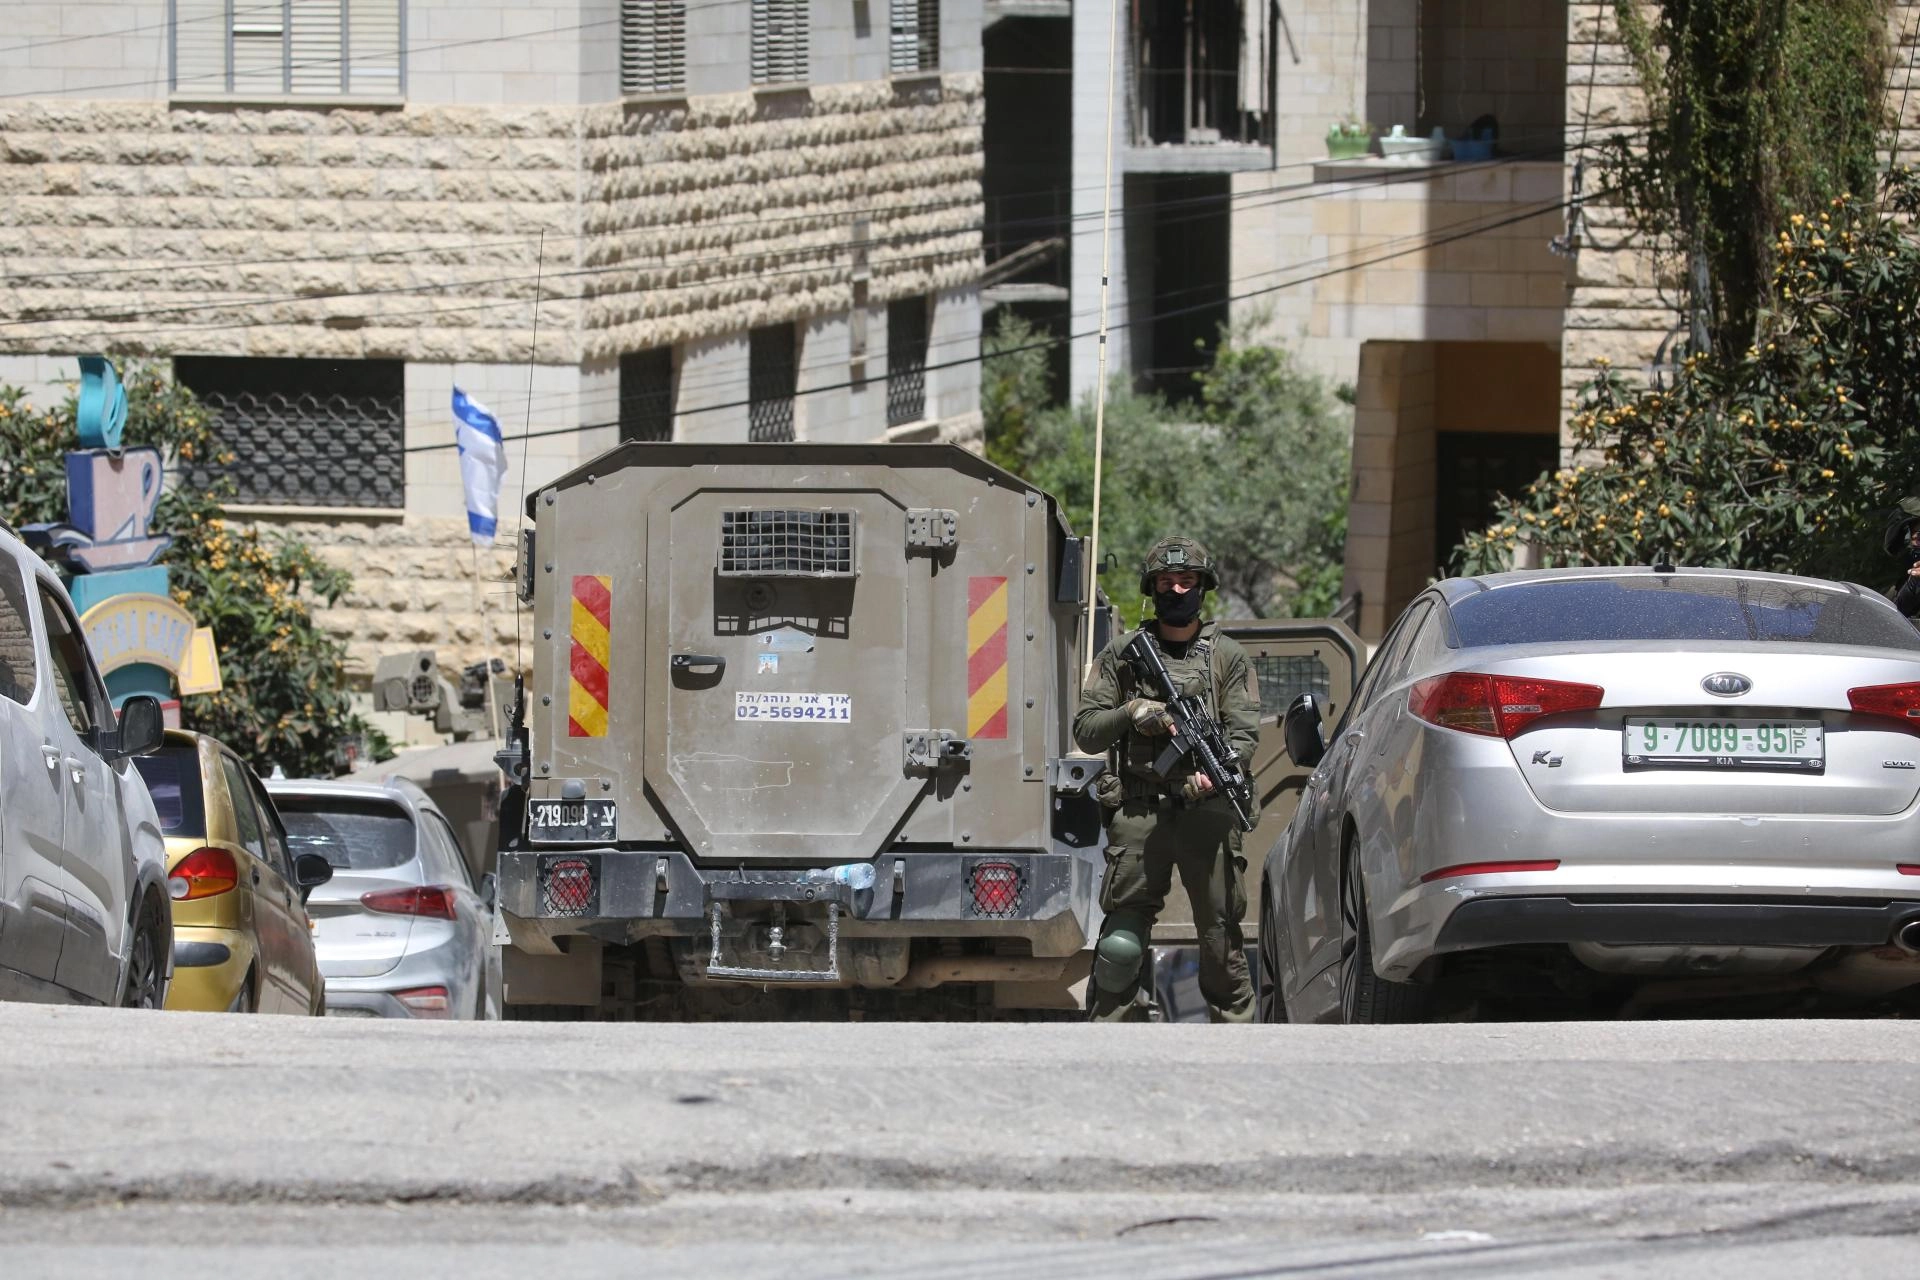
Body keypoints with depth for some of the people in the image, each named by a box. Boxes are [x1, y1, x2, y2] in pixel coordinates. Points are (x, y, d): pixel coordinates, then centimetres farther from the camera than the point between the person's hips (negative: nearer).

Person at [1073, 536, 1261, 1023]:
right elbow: (1085, 731, 11)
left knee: (1221, 937, -1)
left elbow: (1245, 732, 4)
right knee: (1122, 942, -6)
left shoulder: (1228, 657, 13)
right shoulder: (1122, 654, 14)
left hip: (1207, 812, 0)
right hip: (1138, 813, 0)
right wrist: (1131, 714, -8)